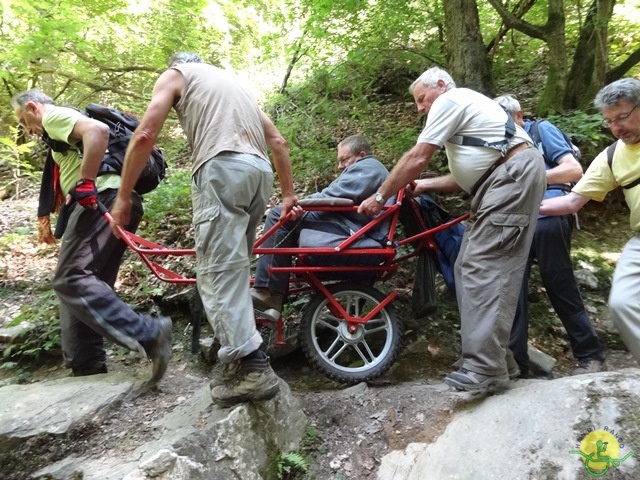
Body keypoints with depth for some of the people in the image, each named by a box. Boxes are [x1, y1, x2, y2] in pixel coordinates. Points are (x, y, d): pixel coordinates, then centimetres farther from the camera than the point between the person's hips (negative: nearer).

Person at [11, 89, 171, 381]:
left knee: (70, 279, -18)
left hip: (103, 197, -10)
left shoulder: (54, 115, 4)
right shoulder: (62, 128, 36)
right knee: (83, 282, 11)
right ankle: (87, 368, 12)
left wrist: (84, 183, -19)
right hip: (122, 200, 10)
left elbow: (98, 131, -18)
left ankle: (147, 335, -30)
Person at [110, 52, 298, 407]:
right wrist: (288, 194, 30)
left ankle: (252, 367, -16)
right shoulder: (233, 81, 36)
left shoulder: (175, 74, 19)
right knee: (232, 267, 12)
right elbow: (277, 141, 27)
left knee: (219, 270, -9)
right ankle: (235, 352, 15)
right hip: (260, 171, 7)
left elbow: (144, 137, 5)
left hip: (223, 169, -7)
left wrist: (123, 197, 10)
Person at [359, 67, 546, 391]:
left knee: (483, 268, -17)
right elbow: (468, 175, 24)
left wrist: (380, 197, -1)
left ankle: (485, 366, -18)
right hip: (504, 180, 10)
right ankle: (495, 357, 11)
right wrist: (425, 185, 15)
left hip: (513, 176, -10)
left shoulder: (449, 100, -1)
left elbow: (416, 158, -8)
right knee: (471, 268, 5)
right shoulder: (462, 108, 30)